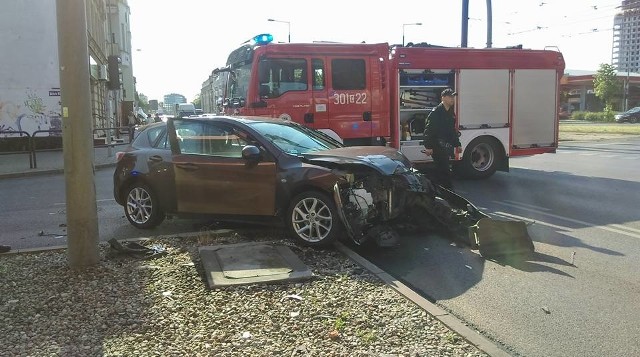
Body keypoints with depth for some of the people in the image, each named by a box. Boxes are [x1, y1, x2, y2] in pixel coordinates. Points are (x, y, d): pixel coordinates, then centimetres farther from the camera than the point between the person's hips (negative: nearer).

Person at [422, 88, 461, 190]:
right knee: (445, 170, -8)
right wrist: (428, 147, -21)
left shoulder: (451, 113, 15)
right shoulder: (436, 112, -12)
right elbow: (428, 130, -17)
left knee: (441, 170, 14)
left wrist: (457, 144, 21)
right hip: (437, 147, -9)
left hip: (446, 147, 9)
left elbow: (453, 131, 24)